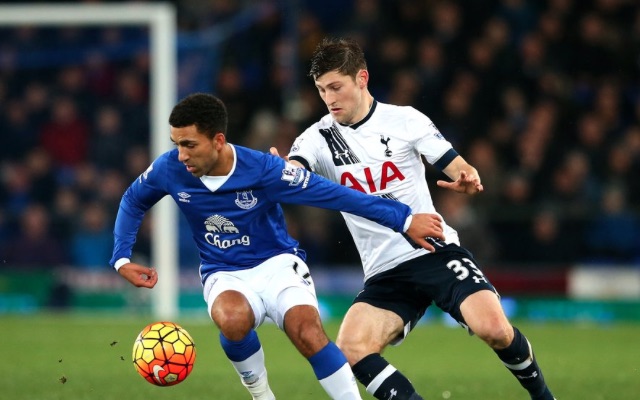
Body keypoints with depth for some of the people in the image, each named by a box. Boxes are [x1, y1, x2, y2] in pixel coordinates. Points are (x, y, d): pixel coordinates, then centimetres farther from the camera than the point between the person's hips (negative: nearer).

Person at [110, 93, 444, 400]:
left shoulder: (262, 169, -22)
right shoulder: (169, 169, -13)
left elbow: (333, 194, -19)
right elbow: (133, 202, 9)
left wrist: (403, 220, -20)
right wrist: (122, 258, -3)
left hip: (277, 264, -2)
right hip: (225, 276, 2)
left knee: (308, 333, -31)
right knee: (233, 319, -35)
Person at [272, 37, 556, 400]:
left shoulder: (404, 120, 0)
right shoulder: (318, 138, 1)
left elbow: (458, 168, 1)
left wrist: (468, 179, -24)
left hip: (437, 249, -2)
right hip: (385, 273, 2)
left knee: (494, 328, -22)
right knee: (351, 349, -24)